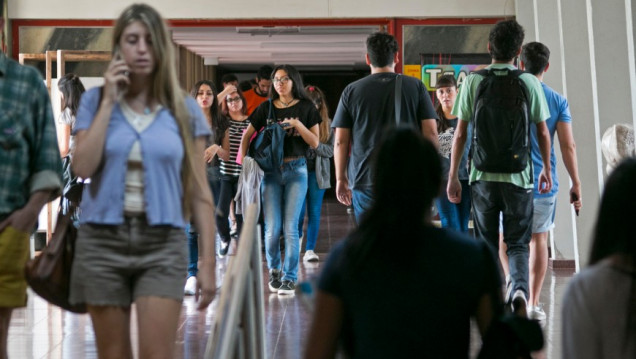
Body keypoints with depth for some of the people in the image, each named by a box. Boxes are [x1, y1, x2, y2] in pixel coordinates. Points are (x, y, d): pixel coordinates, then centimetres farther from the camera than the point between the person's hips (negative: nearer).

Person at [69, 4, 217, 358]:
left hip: (163, 244, -1)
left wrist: (208, 262, -1)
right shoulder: (95, 101, 4)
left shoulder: (185, 109, 3)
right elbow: (83, 167, -11)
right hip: (102, 241, 1)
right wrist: (109, 102, -9)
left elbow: (199, 192, 3)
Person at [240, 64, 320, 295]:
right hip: (270, 170, 1)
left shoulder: (305, 107, 4)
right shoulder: (266, 108, 8)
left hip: (296, 170, -1)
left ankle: (290, 278, 3)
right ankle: (274, 270, 20)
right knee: (272, 228, -3)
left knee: (290, 227, -5)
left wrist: (297, 125, -12)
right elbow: (247, 135, 11)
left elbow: (315, 143, 1)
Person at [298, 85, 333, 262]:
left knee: (315, 212, 5)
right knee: (300, 210, 0)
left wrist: (314, 144, -16)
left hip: (318, 173, 2)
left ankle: (310, 249, 11)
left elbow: (330, 151, -3)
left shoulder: (326, 124, 1)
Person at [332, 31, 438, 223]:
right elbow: (430, 133, 1)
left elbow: (340, 141, 4)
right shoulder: (416, 87, 4)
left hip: (365, 179, 0)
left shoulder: (352, 91, 5)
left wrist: (341, 178, 12)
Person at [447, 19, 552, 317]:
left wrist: (453, 176, 4)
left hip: (483, 175, 0)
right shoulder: (530, 83, -1)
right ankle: (519, 288, -19)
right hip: (519, 175, 0)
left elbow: (460, 134, -2)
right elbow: (542, 132, 4)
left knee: (487, 245, 12)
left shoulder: (473, 81, -2)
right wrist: (546, 170, 18)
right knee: (518, 244, 8)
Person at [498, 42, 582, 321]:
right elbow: (568, 146, -5)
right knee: (539, 239, 10)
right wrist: (576, 184, 2)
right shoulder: (558, 101, -1)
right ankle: (533, 304, 10)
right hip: (544, 182, 1)